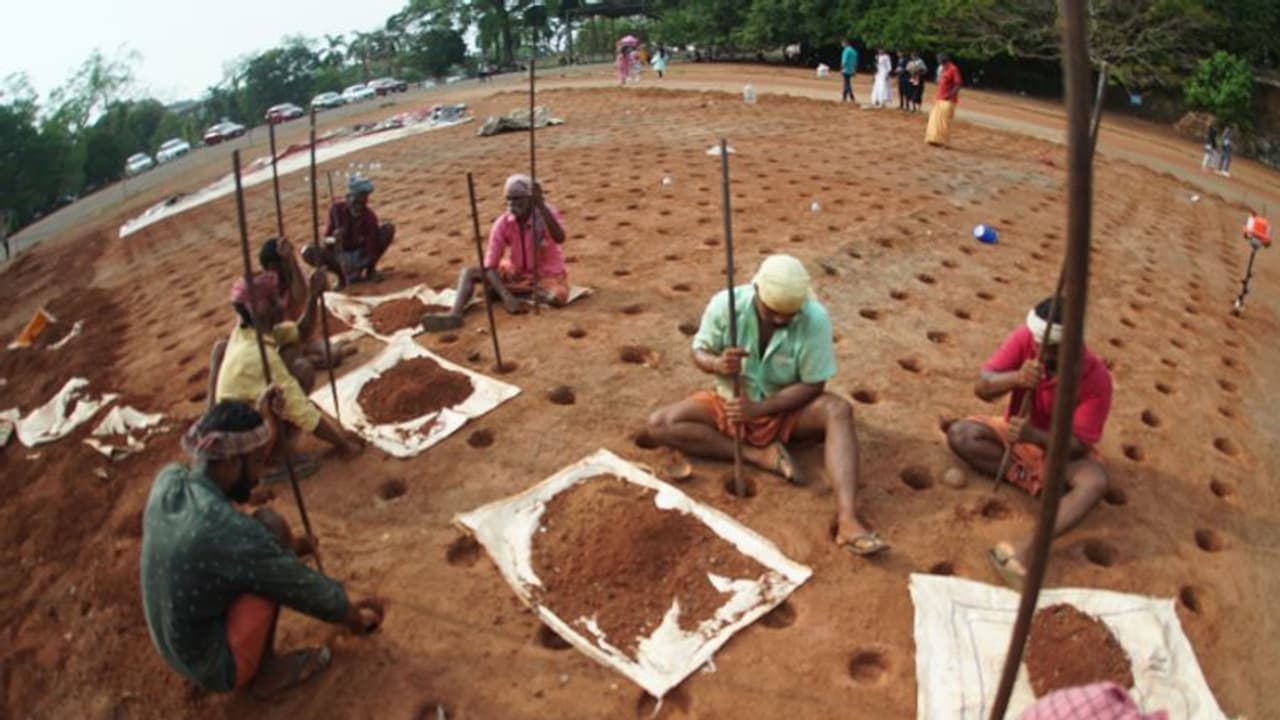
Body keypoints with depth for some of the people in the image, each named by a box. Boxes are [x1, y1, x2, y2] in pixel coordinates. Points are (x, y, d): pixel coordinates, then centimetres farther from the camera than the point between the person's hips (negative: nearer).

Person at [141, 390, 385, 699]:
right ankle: (266, 671, -1)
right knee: (271, 526, -15)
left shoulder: (166, 481, -10)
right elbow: (305, 589, -17)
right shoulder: (231, 533, -32)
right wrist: (355, 616, 1)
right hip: (220, 666, -8)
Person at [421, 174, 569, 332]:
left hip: (549, 275, -3)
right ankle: (455, 314, -33)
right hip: (518, 274, 3)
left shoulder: (547, 213, -18)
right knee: (469, 272, -11)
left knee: (558, 297, -37)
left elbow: (560, 239, -41)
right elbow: (490, 265, -17)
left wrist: (541, 205, -47)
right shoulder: (502, 224, -13)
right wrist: (507, 297, -31)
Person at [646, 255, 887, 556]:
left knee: (838, 410, -31)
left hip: (784, 410, -1)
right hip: (731, 405, 2)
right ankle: (760, 455, -24)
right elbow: (699, 352, -6)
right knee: (659, 424, -21)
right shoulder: (725, 304, -19)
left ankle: (847, 520, -42)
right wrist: (717, 364, -31)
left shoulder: (815, 318, -23)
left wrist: (760, 408, -30)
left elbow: (812, 384, -17)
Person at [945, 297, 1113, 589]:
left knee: (1094, 481, -34)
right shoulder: (1025, 338, -20)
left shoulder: (1095, 378, -26)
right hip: (1017, 432, 3)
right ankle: (1042, 481, -16)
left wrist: (1033, 435, -44)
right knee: (960, 435, -23)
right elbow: (982, 388, -21)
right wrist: (1015, 378, -43)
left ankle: (1024, 548, -45)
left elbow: (1080, 444, -26)